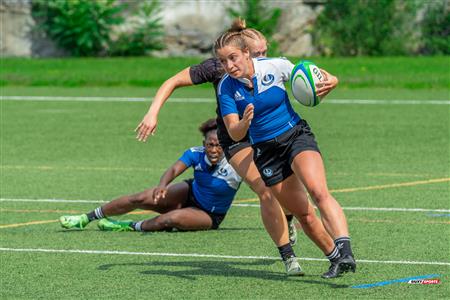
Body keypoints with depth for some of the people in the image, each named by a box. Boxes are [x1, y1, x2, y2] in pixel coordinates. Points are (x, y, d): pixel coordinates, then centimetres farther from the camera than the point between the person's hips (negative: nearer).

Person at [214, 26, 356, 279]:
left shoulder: (276, 66, -12)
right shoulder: (226, 87, -9)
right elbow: (234, 134, -11)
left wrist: (324, 84, -19)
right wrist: (245, 122, -34)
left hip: (296, 135, -3)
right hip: (265, 150, 3)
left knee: (318, 192, -27)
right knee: (302, 213, 4)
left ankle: (345, 252, -41)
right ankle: (337, 258, 19)